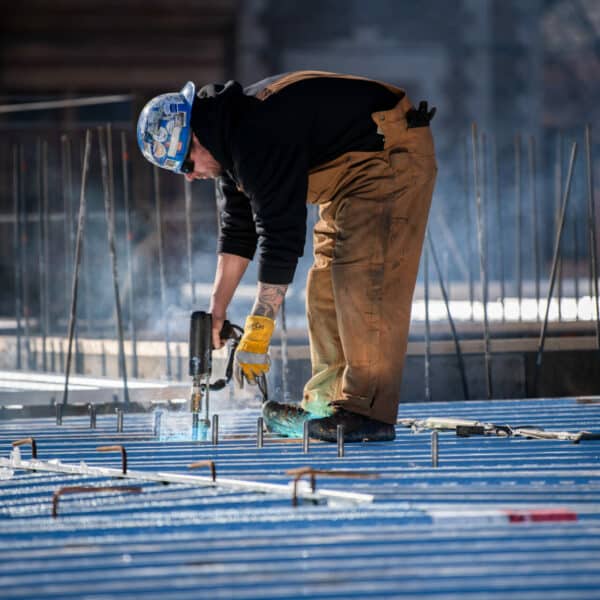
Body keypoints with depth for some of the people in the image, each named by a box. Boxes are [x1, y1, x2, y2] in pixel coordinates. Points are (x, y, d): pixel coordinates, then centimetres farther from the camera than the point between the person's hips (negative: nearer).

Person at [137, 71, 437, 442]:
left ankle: (367, 412, -20)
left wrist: (258, 329, -25)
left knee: (362, 281, -18)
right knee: (326, 283, 8)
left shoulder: (259, 137, -28)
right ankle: (324, 405, 8)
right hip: (355, 172, 11)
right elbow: (237, 229, 12)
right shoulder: (230, 140, 5)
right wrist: (217, 311, 9)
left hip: (392, 156, -11)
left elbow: (281, 235, -29)